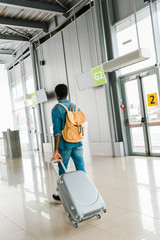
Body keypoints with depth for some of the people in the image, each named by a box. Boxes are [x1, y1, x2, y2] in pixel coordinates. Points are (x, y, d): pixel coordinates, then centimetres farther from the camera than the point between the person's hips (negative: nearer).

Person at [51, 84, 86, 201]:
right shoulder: (75, 106, 7)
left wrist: (56, 150, -16)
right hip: (78, 144, 4)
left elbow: (57, 131, -16)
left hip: (65, 145, -4)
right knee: (81, 169, 6)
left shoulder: (56, 109, -10)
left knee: (62, 171, 11)